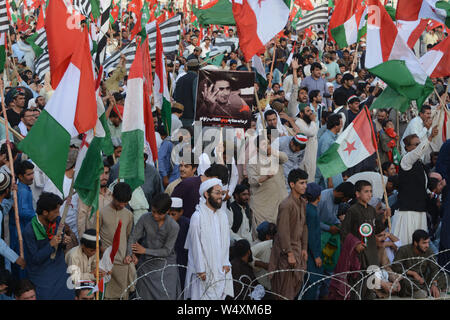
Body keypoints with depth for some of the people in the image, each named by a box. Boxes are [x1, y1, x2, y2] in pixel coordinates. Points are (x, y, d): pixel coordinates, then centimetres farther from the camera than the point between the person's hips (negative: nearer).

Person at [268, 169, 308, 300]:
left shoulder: (303, 203, 8)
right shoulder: (286, 205, -19)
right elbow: (283, 231, -20)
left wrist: (304, 249, 11)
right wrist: (289, 254, -20)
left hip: (298, 249, 8)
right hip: (286, 250, -8)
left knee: (297, 283, 13)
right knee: (286, 288, -3)